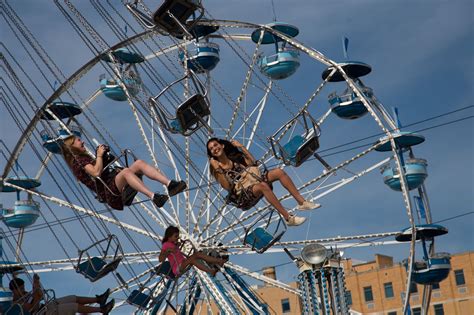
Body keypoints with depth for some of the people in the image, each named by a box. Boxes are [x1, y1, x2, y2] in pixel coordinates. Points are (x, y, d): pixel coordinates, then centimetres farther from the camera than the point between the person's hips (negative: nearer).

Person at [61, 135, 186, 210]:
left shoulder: (85, 158, 31)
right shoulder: (77, 160, 1)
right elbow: (96, 172, -16)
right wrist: (99, 155, -6)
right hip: (109, 193, -9)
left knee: (139, 163, -7)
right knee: (126, 171, -36)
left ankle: (170, 184, -27)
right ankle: (153, 196, -54)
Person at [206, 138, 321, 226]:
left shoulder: (234, 157, 19)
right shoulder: (216, 168, 1)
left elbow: (252, 163, 13)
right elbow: (228, 187, -11)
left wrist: (241, 147, 11)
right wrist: (217, 170, -17)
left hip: (252, 181, 7)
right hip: (243, 192, -7)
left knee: (279, 172, -13)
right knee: (263, 186, -38)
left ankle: (302, 202, -14)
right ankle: (288, 218, -39)